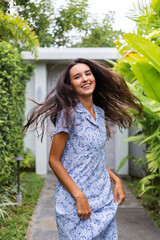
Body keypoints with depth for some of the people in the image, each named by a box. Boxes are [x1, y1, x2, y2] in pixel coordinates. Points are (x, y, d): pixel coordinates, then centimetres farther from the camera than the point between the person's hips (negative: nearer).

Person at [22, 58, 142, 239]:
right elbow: (54, 160, -12)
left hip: (104, 198, 6)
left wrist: (116, 180, 5)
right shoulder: (69, 113, -13)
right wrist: (79, 196, -17)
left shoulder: (100, 112, 7)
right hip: (75, 203, -6)